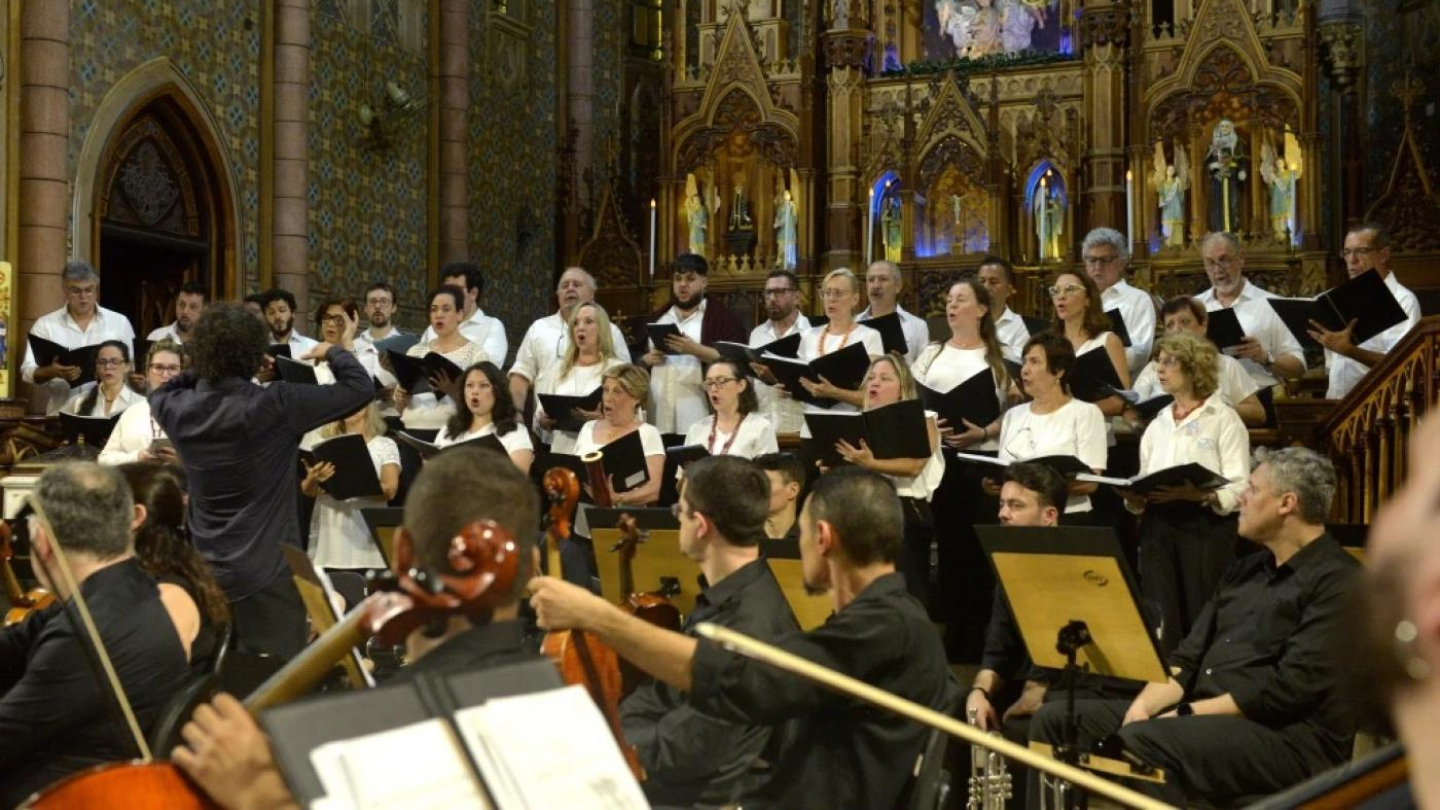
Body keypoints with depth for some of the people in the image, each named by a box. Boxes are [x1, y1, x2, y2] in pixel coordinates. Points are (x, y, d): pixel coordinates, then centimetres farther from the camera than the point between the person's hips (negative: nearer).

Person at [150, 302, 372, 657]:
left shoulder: (179, 410, -2)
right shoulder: (273, 406, -17)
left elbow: (158, 394, 25)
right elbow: (361, 387, -12)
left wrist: (203, 370, 17)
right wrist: (335, 351, 7)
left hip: (207, 573, 6)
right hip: (269, 573, -5)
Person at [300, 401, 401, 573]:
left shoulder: (384, 445, 6)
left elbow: (390, 490, -6)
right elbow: (307, 491, 5)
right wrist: (313, 480, -19)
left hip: (367, 532, -2)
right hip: (328, 532, 2)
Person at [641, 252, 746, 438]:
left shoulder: (720, 315, 4)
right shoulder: (659, 316, 20)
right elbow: (636, 357, 24)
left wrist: (695, 349, -18)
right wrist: (647, 359, 1)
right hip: (658, 409, 5)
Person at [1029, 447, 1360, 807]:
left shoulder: (1336, 580, -8)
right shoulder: (1245, 570, 20)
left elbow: (1292, 687, -18)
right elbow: (1189, 658, 16)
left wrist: (1187, 715, -16)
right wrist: (1145, 705, -4)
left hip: (1286, 737, -9)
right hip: (1201, 716, 9)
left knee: (1140, 742, -34)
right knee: (1056, 719, -4)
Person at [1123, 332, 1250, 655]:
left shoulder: (1224, 419, -1)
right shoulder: (1158, 424, 17)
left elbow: (1239, 490, -9)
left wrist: (1195, 494, -25)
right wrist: (1134, 497, -3)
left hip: (1205, 527, -5)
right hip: (1157, 527, 5)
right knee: (1160, 621, 2)